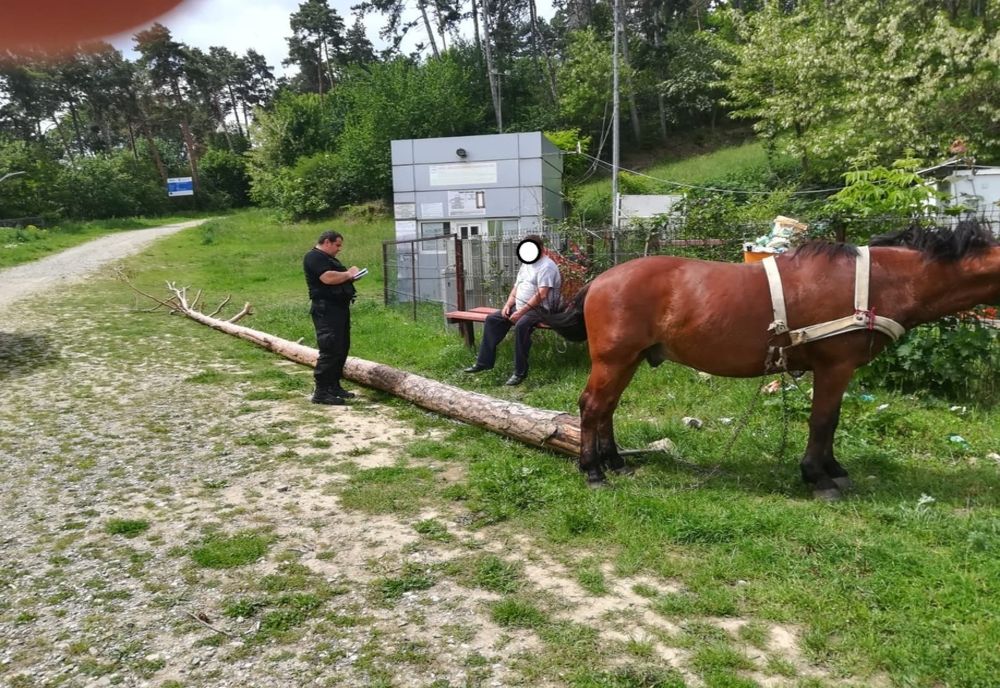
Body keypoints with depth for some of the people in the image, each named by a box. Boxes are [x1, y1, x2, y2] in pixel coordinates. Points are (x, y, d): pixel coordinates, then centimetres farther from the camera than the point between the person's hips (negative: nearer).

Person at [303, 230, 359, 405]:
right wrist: (348, 274, -9)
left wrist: (350, 275, 7)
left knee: (342, 349, 11)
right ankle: (321, 392, -10)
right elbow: (328, 278, -24)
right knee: (330, 350, -13)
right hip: (326, 310, -11)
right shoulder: (314, 257, -9)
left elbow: (338, 279, 28)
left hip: (340, 308, 11)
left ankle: (334, 386, 20)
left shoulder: (329, 259, 24)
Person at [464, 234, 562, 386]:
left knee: (521, 325, -37)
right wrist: (508, 305, 1)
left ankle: (520, 372, -28)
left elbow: (541, 295, -23)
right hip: (520, 307, 10)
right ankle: (484, 361, 4)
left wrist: (521, 312, -25)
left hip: (539, 310, -10)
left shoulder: (546, 266, -12)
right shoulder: (526, 264, 19)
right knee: (492, 319, 2)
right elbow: (517, 287, 21)